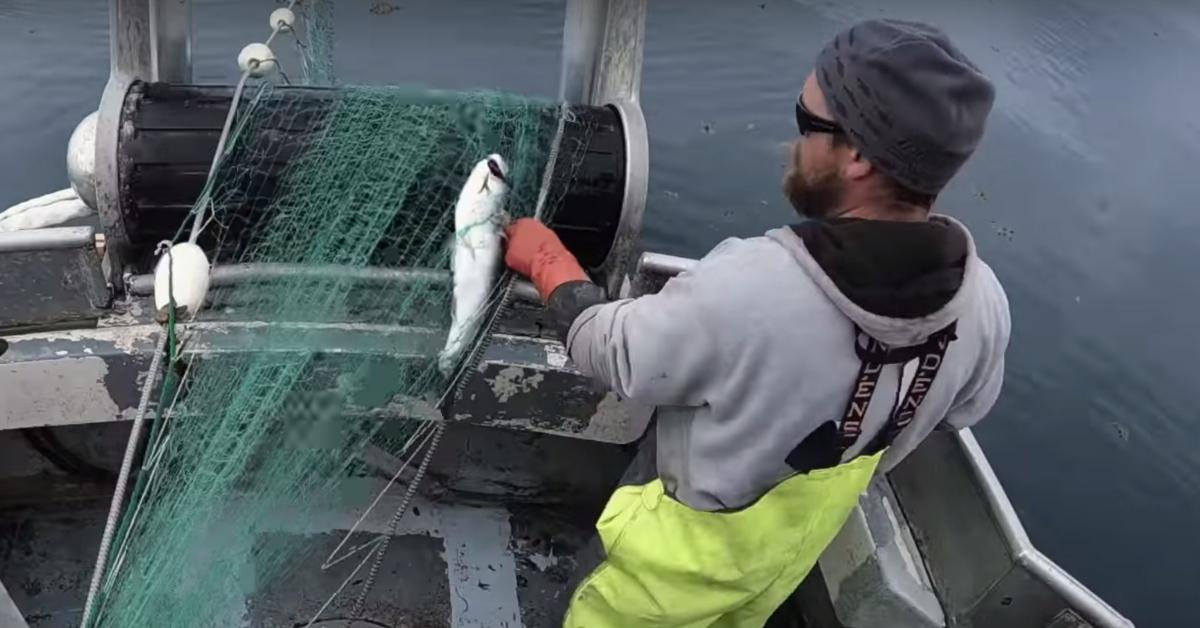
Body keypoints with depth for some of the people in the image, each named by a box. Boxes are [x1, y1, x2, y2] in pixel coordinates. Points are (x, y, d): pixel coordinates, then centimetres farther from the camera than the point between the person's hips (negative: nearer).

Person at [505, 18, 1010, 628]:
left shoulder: (743, 291, -42)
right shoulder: (983, 303, -23)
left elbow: (609, 350, -23)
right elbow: (960, 410, -1)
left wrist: (545, 257, -5)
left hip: (687, 547, -4)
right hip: (802, 543, 5)